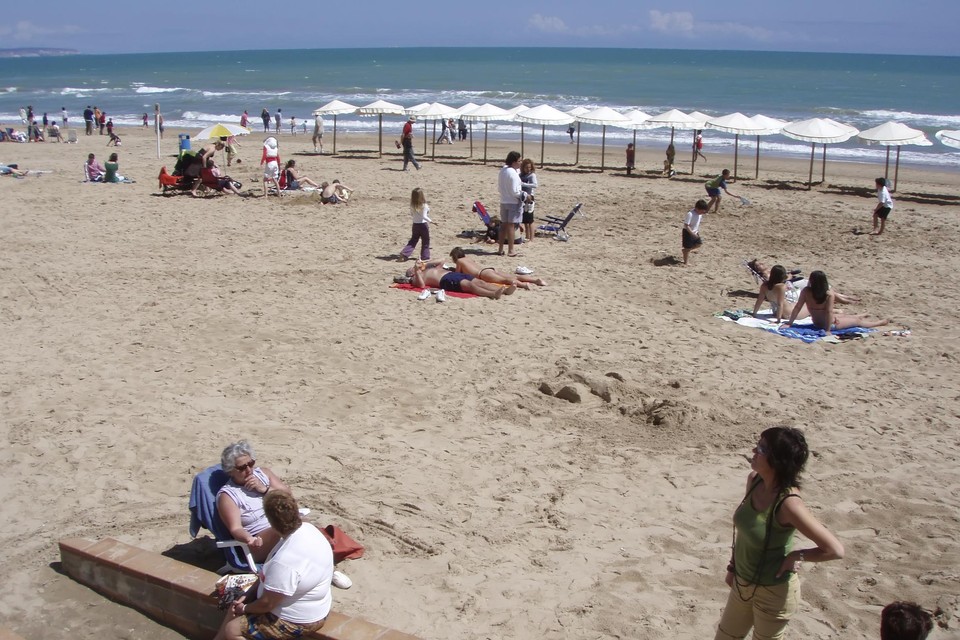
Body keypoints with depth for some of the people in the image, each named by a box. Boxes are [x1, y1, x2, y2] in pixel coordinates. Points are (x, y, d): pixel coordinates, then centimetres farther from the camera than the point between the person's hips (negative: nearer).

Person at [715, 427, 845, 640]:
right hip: (742, 584, 7)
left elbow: (835, 549, -29)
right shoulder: (754, 480, -10)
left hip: (774, 592, -7)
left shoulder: (788, 503, -31)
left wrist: (796, 556, -18)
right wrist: (733, 566, 12)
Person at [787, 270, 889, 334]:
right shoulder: (829, 294, -26)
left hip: (816, 323, 5)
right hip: (831, 324, -5)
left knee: (840, 314, 35)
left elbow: (797, 307, -15)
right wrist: (828, 330, -25)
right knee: (858, 321, 20)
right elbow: (829, 312, -29)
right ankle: (880, 322, 42)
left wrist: (790, 322, -10)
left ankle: (860, 317, 63)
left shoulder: (806, 291, -17)